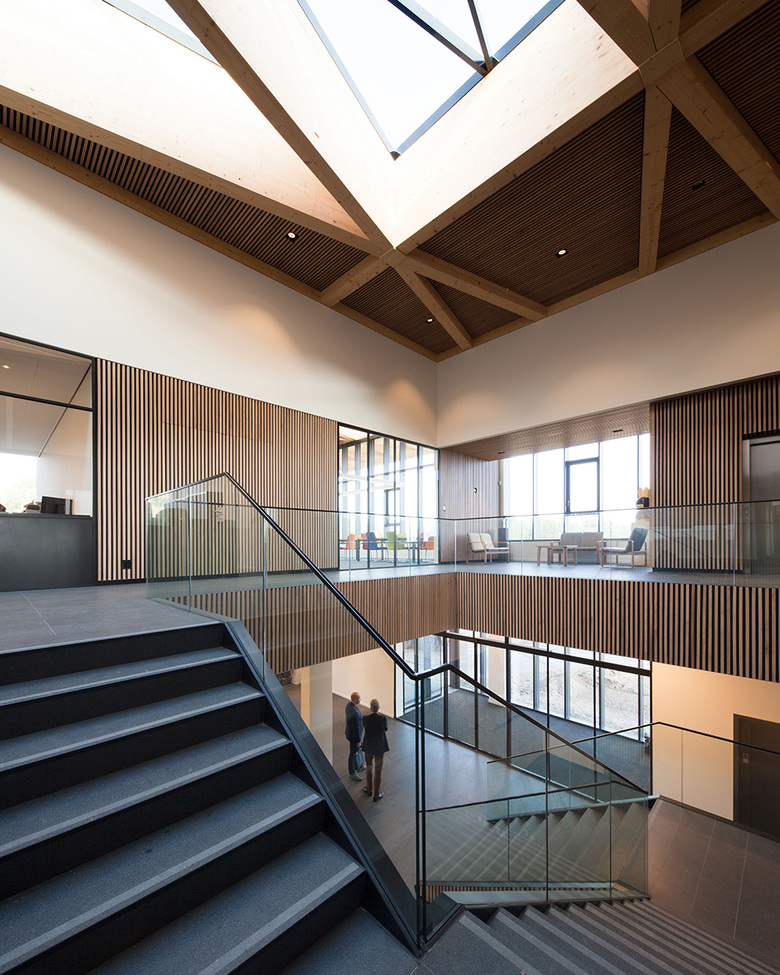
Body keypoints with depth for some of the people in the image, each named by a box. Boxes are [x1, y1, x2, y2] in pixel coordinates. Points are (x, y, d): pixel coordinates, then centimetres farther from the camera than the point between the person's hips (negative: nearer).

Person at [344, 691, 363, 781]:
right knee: (353, 754, 13)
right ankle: (352, 773, 35)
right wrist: (358, 740, -15)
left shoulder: (349, 703, -10)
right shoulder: (355, 713, -39)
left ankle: (357, 766, 51)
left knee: (358, 749, 29)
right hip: (353, 735, -9)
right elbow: (356, 728, -28)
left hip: (349, 730, 9)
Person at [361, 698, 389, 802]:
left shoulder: (365, 718, -20)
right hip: (380, 747, -1)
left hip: (368, 747, 2)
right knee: (378, 771, 15)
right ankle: (376, 795, 27)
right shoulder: (383, 718, -23)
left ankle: (369, 789, 42)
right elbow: (385, 729, -3)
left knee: (369, 768, 24)